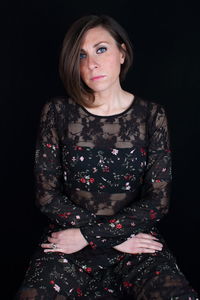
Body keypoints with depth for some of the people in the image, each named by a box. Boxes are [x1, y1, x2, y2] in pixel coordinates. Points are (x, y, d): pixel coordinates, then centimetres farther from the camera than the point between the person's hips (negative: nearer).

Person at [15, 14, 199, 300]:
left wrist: (88, 234, -13)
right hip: (67, 240, 0)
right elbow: (48, 196, -4)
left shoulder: (152, 115, -3)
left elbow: (158, 201, -5)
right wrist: (116, 238, -10)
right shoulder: (57, 112, -4)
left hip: (136, 237, 1)